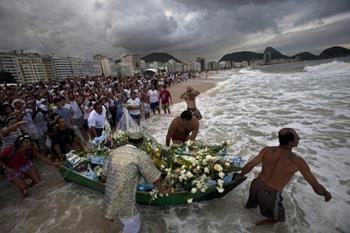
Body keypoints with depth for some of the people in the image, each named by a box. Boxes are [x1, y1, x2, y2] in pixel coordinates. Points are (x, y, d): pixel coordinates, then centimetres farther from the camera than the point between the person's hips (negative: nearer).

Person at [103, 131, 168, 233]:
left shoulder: (115, 152, -1)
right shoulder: (141, 155, -20)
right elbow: (154, 176, -10)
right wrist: (162, 189, 10)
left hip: (109, 197, 7)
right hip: (123, 201, -6)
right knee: (134, 224, 22)